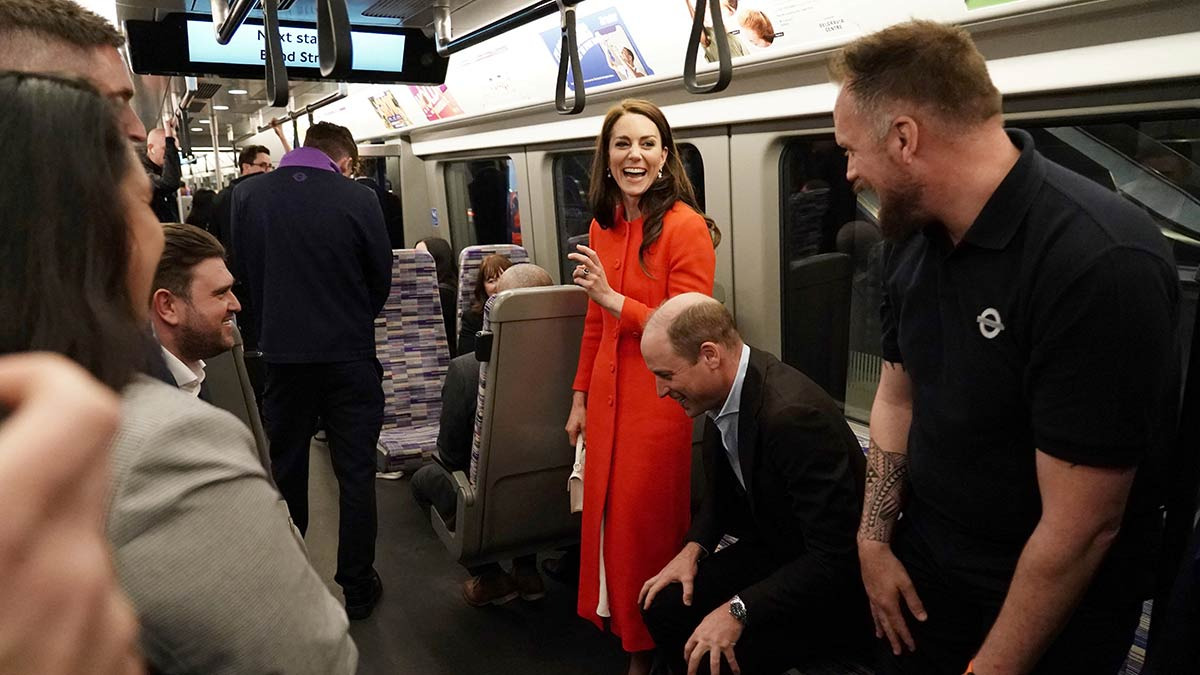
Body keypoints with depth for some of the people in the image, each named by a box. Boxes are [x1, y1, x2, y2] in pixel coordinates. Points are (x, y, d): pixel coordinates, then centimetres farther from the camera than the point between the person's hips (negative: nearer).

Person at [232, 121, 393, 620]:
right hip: (349, 355, -2)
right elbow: (381, 277, -2)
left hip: (281, 353, 3)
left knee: (285, 472, 17)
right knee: (355, 474, 9)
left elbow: (244, 271, 5)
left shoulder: (248, 195, -4)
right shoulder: (357, 198, -12)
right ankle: (356, 589, 18)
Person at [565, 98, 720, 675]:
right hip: (609, 396, 7)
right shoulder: (603, 226, 8)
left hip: (660, 402, -6)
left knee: (648, 529, 6)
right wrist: (581, 397, 16)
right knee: (607, 519, 15)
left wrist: (612, 297, -23)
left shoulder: (686, 227, -14)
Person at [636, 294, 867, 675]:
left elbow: (834, 559, -29)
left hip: (833, 579, -7)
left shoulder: (794, 414, -33)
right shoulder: (722, 391, -7)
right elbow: (722, 486, 12)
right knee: (662, 605, -2)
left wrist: (739, 610, -29)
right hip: (773, 550, 8)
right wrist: (694, 548, -2)